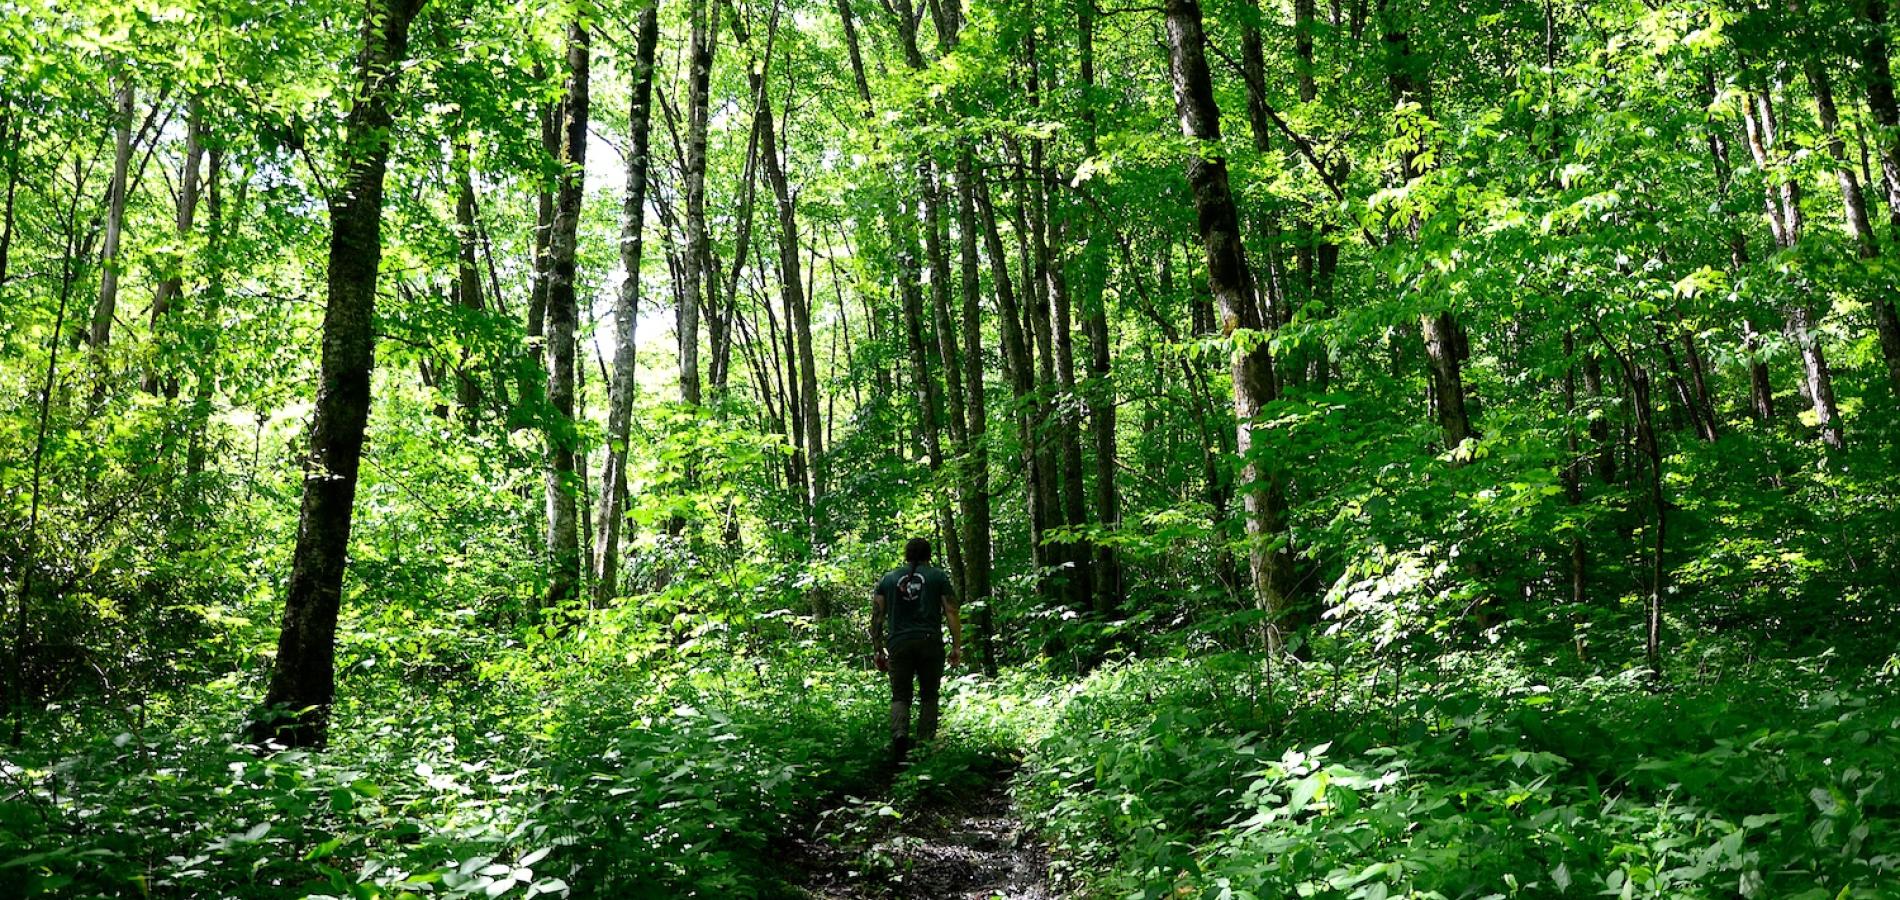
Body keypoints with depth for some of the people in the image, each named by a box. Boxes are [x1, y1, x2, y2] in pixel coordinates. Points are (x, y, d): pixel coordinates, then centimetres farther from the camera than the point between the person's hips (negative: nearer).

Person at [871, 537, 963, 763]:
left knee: (900, 696, 6)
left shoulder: (888, 579, 15)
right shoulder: (938, 576, 10)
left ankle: (899, 734, -20)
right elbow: (951, 613, 2)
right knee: (929, 696, 11)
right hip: (930, 643, -1)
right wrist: (957, 647, 4)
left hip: (898, 644, 1)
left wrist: (879, 651, 15)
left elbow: (877, 617, 10)